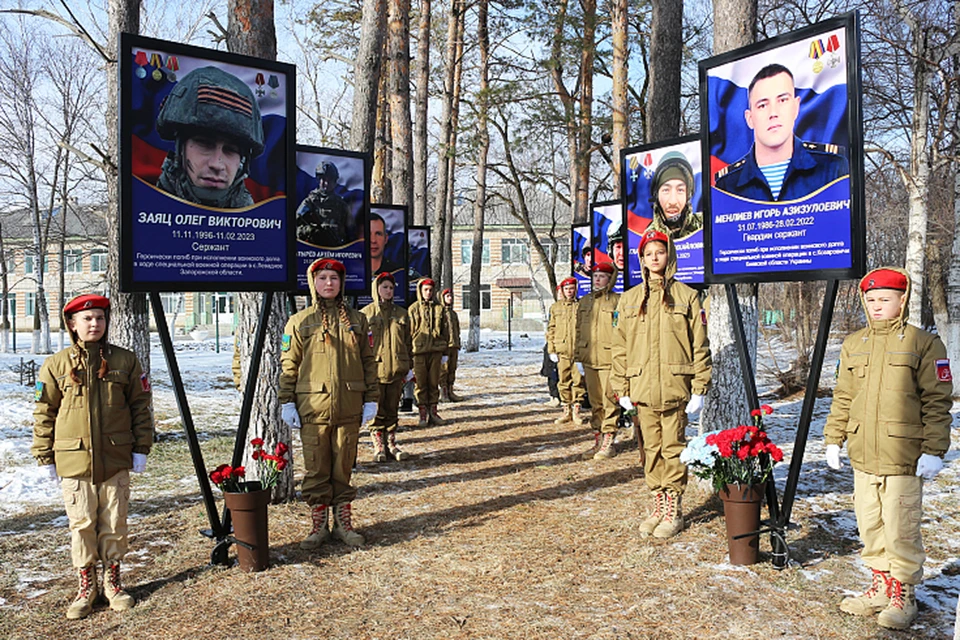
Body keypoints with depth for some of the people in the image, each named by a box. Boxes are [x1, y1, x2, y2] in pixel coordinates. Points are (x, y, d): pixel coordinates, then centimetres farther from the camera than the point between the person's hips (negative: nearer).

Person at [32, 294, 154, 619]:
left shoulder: (124, 361, 1)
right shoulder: (56, 366, 1)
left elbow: (141, 406, 6)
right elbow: (44, 413, 6)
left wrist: (141, 448, 2)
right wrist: (45, 456, 4)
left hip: (116, 460, 0)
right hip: (74, 461, 0)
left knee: (114, 523, 8)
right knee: (81, 524, 7)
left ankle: (112, 580, 25)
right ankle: (86, 584, 23)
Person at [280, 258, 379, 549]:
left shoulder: (357, 320, 9)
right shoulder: (299, 321, 4)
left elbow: (369, 361, 11)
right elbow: (289, 365, 4)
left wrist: (371, 399, 6)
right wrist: (287, 402, -1)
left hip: (349, 407, 2)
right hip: (313, 406, -1)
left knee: (344, 467, 8)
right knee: (316, 468, 4)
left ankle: (344, 522, 21)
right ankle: (318, 524, 18)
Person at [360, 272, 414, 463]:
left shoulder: (401, 314, 11)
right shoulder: (365, 314, 1)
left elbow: (408, 342, 14)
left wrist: (409, 366, 11)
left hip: (396, 370, 3)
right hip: (375, 369, -3)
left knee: (392, 409, 10)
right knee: (377, 411, 2)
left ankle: (391, 443, 20)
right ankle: (378, 446, 11)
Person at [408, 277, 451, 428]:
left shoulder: (439, 308, 8)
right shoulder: (413, 309, 2)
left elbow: (445, 330, 12)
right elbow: (409, 331, 2)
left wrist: (445, 352, 9)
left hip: (436, 350, 2)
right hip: (419, 351, -2)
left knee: (434, 383, 8)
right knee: (421, 384, 2)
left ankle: (433, 412, 17)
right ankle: (423, 414, 9)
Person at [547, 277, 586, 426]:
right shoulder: (555, 307, 12)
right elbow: (551, 329, 11)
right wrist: (551, 350, 4)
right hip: (562, 351, 2)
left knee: (578, 381, 0)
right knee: (563, 382, 4)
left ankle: (576, 411, 11)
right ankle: (566, 412, 14)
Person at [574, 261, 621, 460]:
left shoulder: (618, 301, 0)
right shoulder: (584, 302, 16)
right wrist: (578, 357, 15)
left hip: (609, 359, -5)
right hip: (589, 359, 5)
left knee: (609, 401, -3)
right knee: (595, 402, 11)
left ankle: (609, 440, 6)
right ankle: (598, 439, 19)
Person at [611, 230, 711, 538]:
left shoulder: (686, 296, 3)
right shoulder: (630, 298, 11)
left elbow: (700, 345, 1)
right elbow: (619, 346, 10)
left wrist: (700, 388, -5)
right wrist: (622, 388, 4)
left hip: (675, 386, -3)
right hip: (642, 388, 3)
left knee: (673, 448, 1)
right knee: (651, 449, 8)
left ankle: (674, 509, 13)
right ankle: (659, 503, 20)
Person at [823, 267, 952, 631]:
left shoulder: (923, 345, -2)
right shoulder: (853, 345, 11)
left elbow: (937, 403, -4)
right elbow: (843, 398, 16)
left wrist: (933, 450, -8)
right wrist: (833, 439, 13)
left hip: (904, 459, -5)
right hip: (863, 457, 5)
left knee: (901, 531, 2)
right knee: (869, 527, 13)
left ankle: (903, 594, 20)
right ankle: (882, 586, 29)